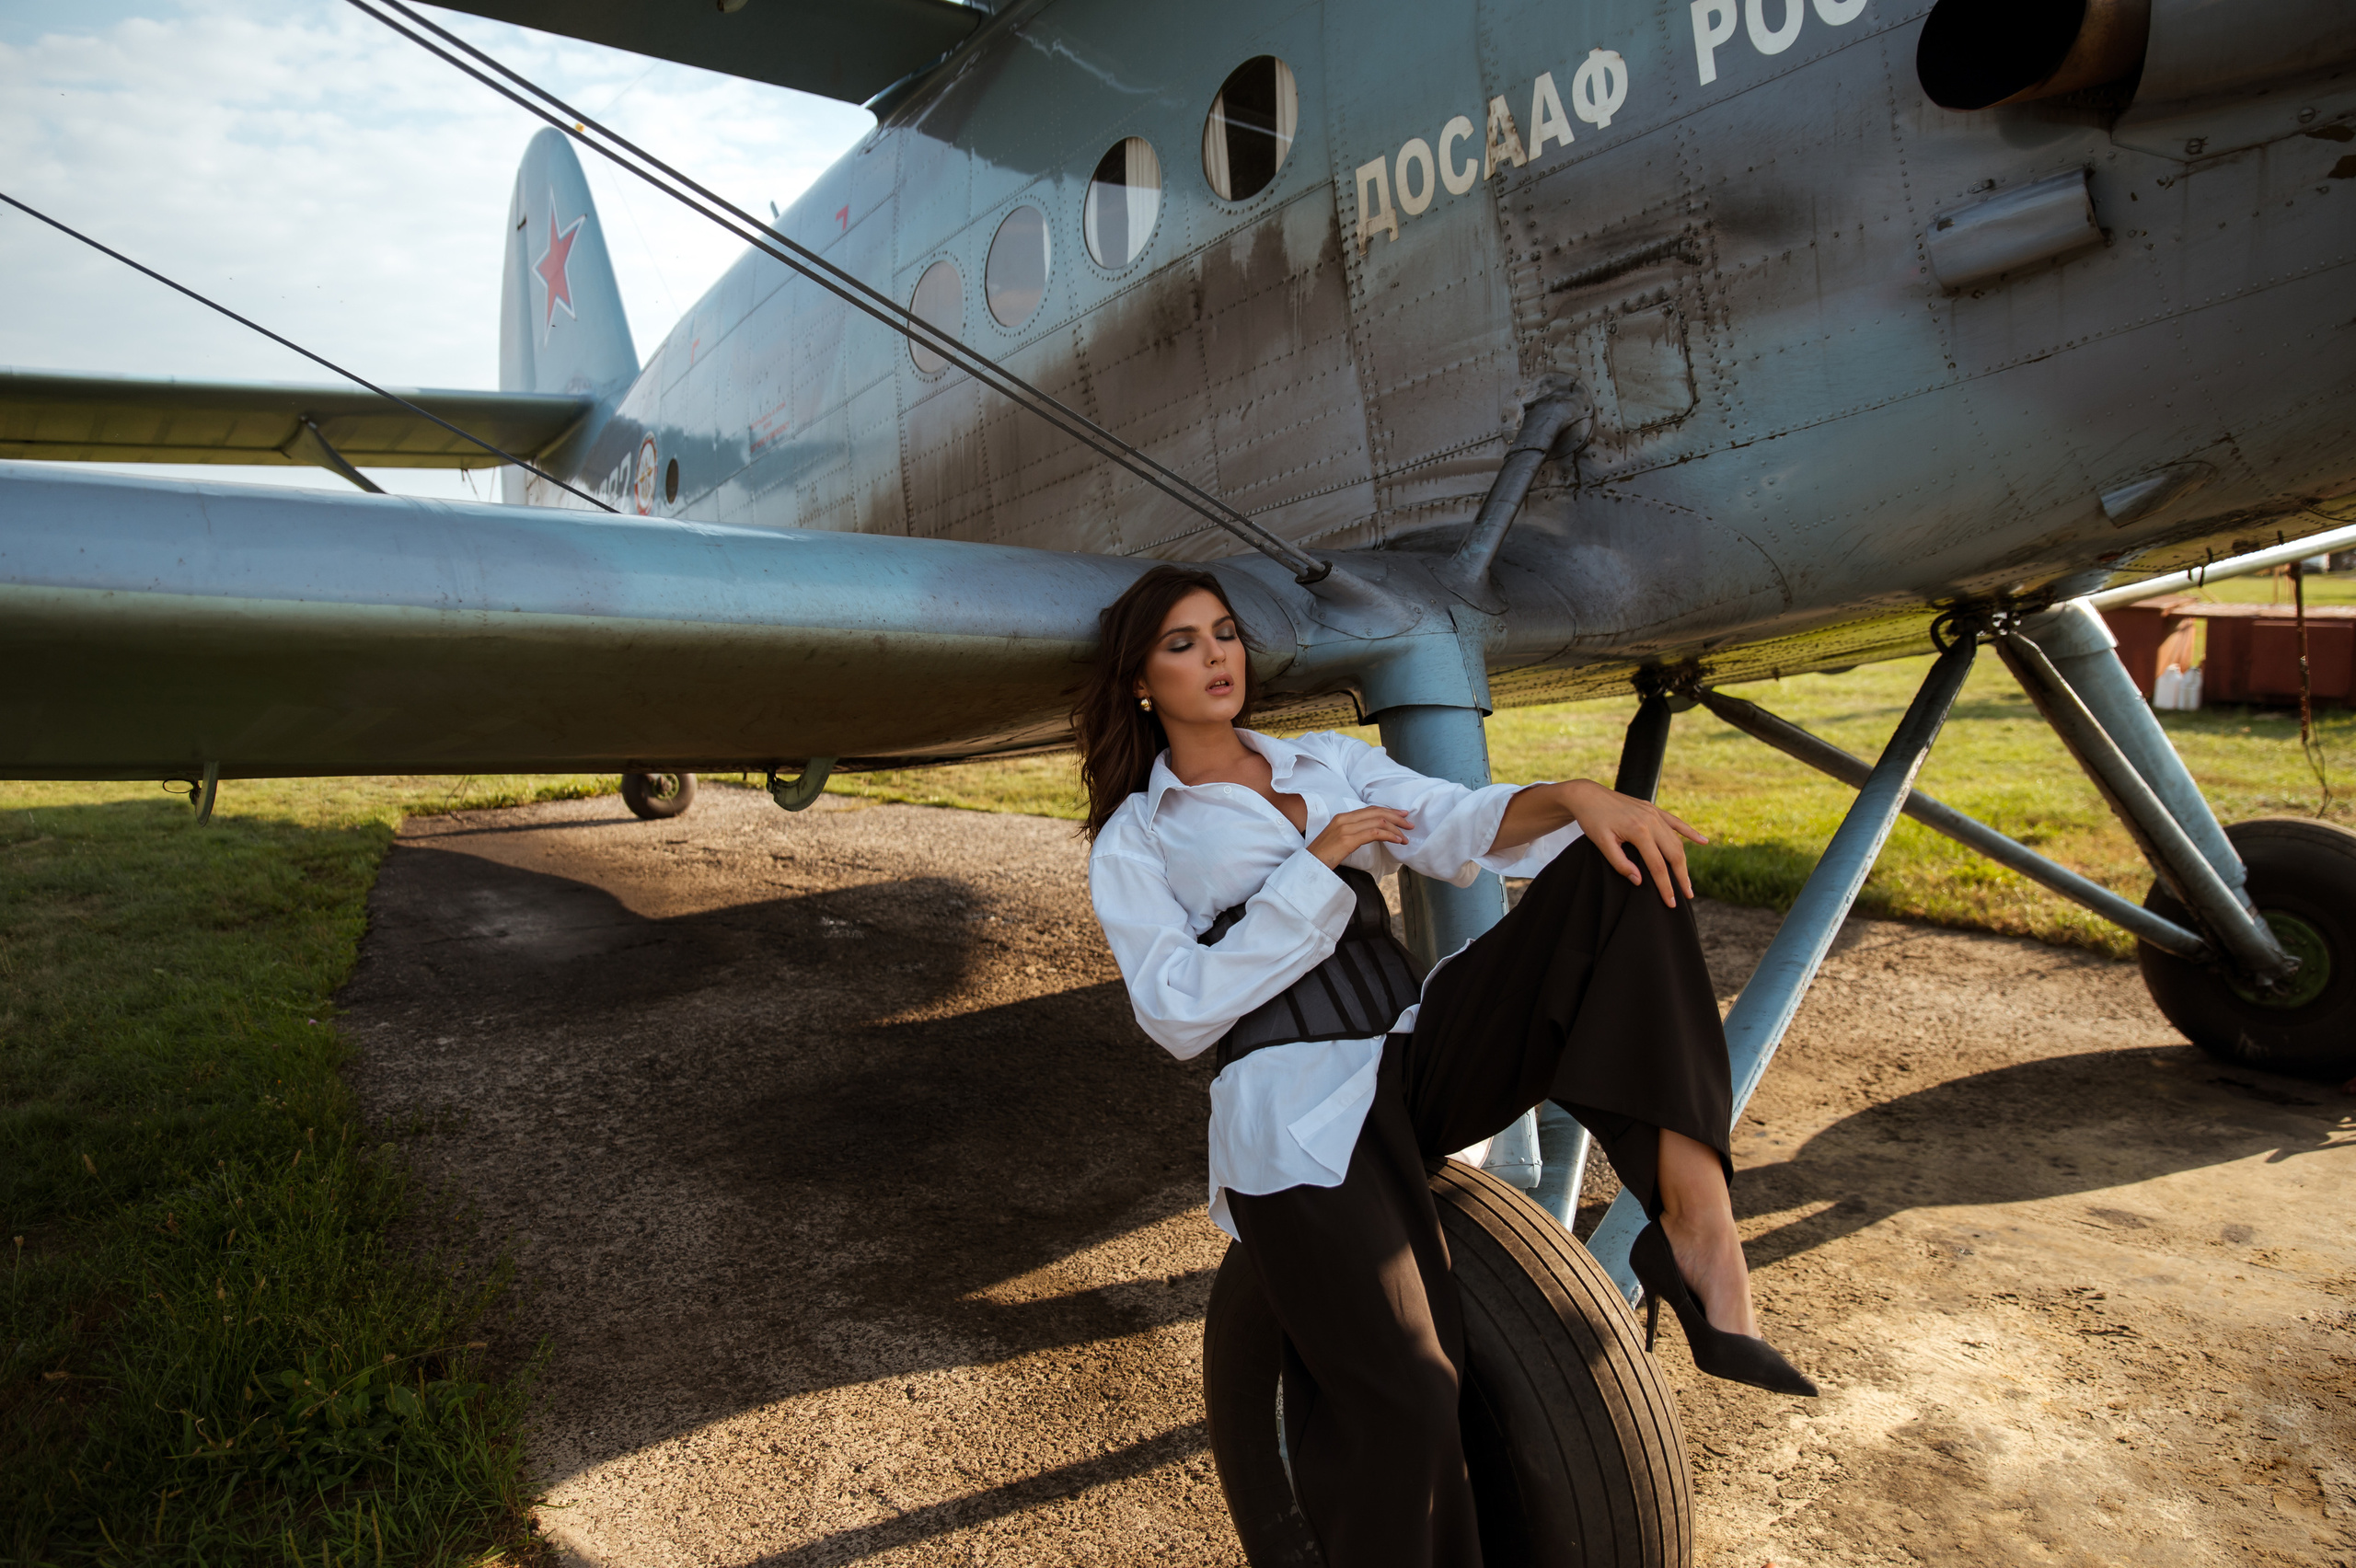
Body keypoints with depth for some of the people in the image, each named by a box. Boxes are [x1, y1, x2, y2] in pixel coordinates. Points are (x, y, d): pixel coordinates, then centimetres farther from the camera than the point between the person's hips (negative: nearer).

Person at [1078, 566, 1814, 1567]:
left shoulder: (1331, 762, 20)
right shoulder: (1132, 843, 9)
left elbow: (1453, 829, 3)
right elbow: (1177, 1014, -4)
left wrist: (1571, 798, -19)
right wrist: (1312, 868, -10)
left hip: (1424, 1055, 5)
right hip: (1297, 1115, -4)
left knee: (1619, 868, -16)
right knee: (1405, 1416, -24)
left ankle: (1695, 1221, -26)